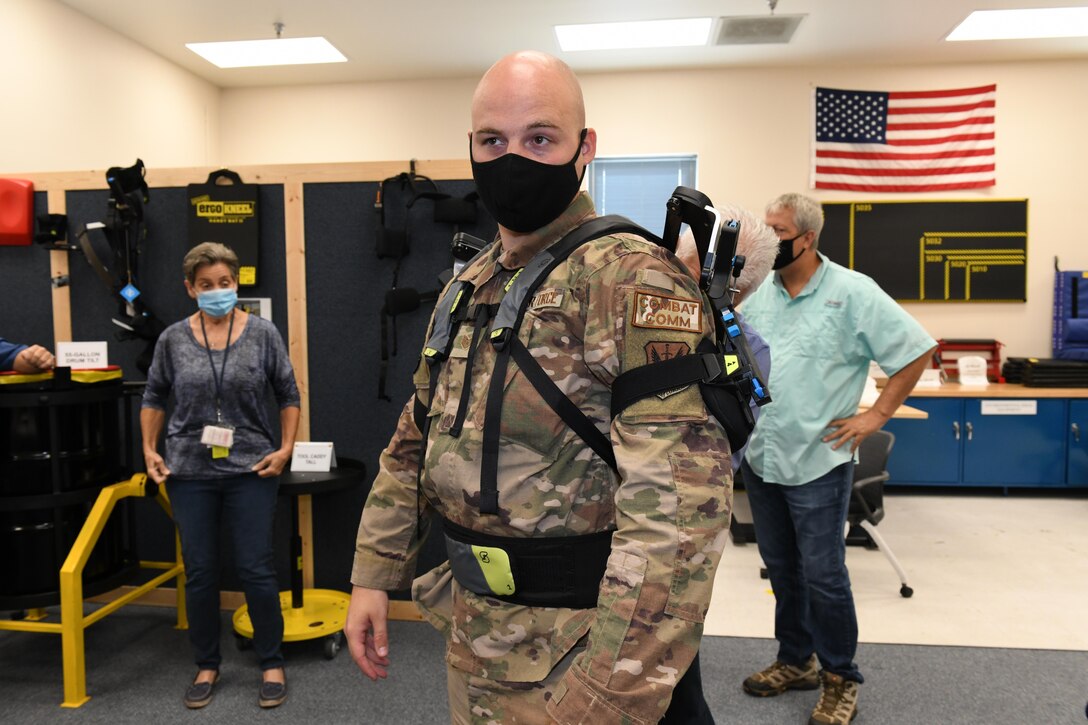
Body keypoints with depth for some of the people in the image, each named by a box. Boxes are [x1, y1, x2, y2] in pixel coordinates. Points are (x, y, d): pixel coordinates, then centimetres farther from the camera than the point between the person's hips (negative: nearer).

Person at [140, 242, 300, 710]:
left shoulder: (263, 334, -3)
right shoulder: (173, 340, 2)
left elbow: (288, 395, 3)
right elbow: (154, 398, 14)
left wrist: (286, 447, -5)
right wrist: (150, 449, 6)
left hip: (251, 470, -2)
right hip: (189, 472, 2)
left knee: (256, 570, 3)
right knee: (199, 572, 11)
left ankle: (272, 664, 20)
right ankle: (207, 666, 28)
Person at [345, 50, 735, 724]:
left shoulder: (632, 279, -20)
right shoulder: (470, 287, 6)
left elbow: (680, 509, -28)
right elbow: (417, 444, 13)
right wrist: (373, 576, 10)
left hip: (570, 651, -7)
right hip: (472, 630, 8)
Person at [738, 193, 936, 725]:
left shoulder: (852, 292, -9)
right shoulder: (760, 293, 7)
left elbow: (916, 349, -7)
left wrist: (877, 415, -9)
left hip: (817, 462, -5)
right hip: (760, 457, 6)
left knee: (823, 575, 1)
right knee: (782, 570, 17)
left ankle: (840, 680, 21)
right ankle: (795, 661, 34)